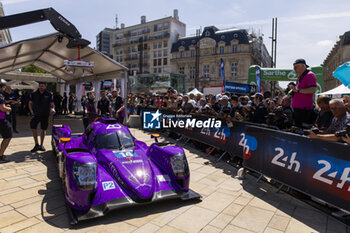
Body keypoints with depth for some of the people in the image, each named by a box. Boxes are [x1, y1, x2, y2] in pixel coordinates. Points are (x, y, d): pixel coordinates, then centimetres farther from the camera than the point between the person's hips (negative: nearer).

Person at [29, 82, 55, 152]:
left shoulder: (49, 95, 1)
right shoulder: (34, 94, 5)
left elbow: (52, 104, 0)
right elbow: (30, 103, 12)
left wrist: (52, 109, -22)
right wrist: (31, 111, -3)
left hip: (45, 115, 0)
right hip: (36, 114, 1)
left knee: (43, 129, 7)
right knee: (33, 128, -13)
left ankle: (41, 145, 20)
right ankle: (36, 144, -2)